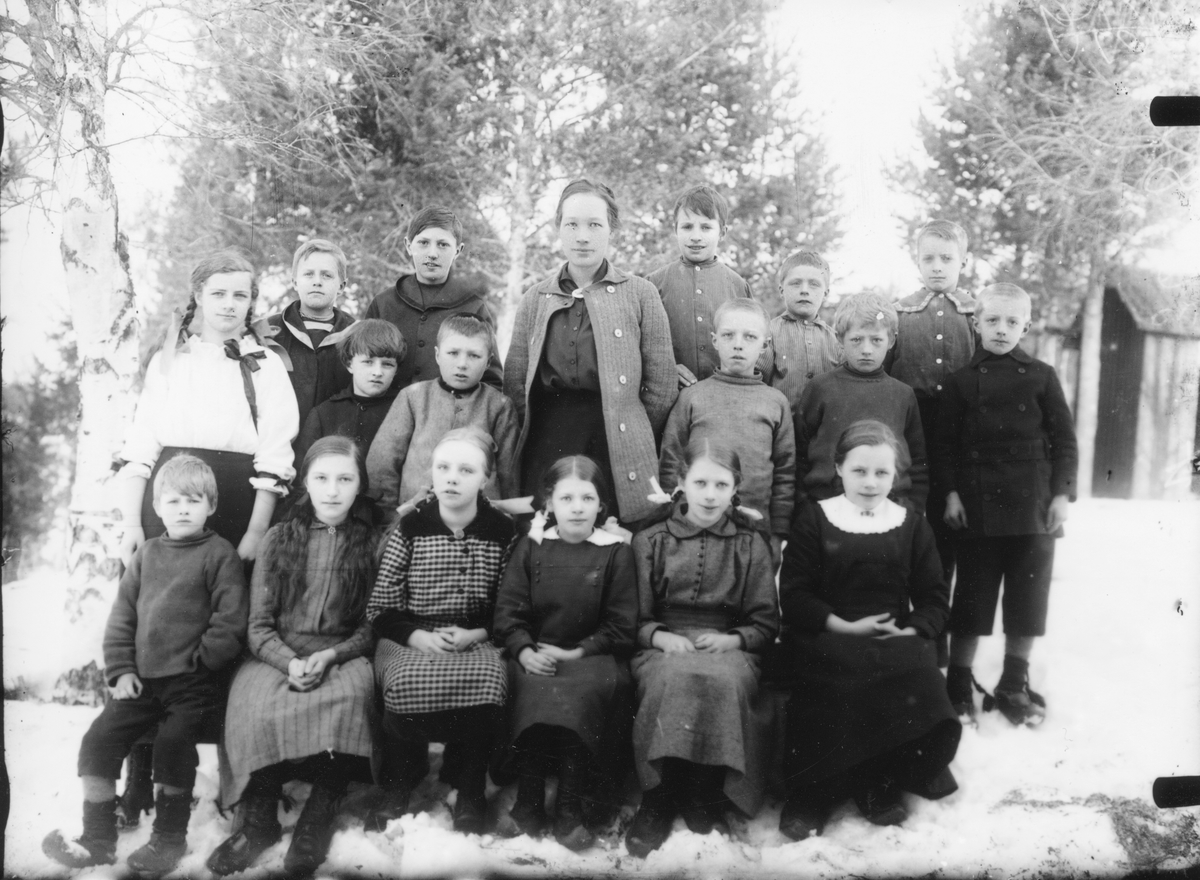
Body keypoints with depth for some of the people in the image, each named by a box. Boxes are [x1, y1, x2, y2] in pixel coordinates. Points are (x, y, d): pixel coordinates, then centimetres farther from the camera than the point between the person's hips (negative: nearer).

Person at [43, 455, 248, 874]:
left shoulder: (219, 553, -4)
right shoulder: (146, 554, 12)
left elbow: (230, 621, -9)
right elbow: (122, 618, 12)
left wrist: (198, 662, -13)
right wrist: (121, 670, 3)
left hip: (193, 682, -5)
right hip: (142, 679, 5)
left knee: (173, 741, -21)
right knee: (98, 739, -5)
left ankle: (169, 837, 0)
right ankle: (97, 838, 10)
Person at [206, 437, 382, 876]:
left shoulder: (372, 542, 7)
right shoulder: (280, 537, 8)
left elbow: (372, 626, 4)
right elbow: (259, 624, 4)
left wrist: (330, 656, -15)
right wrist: (290, 661, -15)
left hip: (343, 655, -1)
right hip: (276, 655, 1)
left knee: (350, 695, -35)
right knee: (255, 705, -32)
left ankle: (320, 815, -20)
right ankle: (258, 819, -14)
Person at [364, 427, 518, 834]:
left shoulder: (502, 532, 1)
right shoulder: (410, 528, 0)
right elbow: (380, 608, 1)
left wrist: (475, 635, -13)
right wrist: (418, 637, -16)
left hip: (477, 642, 0)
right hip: (408, 641, 0)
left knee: (487, 678, -32)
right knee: (408, 681, -33)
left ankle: (469, 793, -8)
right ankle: (397, 788, -6)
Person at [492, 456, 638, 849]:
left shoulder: (616, 552, 4)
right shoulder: (530, 547, 9)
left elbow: (621, 624, 0)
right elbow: (508, 610, 5)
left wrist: (578, 653, -11)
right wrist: (524, 651, -13)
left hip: (592, 654, -1)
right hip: (535, 654, 2)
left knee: (589, 688, -32)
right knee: (528, 688, -30)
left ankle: (570, 808, -19)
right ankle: (527, 804, -16)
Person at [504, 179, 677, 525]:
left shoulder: (640, 294, 4)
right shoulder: (536, 298, 12)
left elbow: (662, 385, 2)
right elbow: (515, 380, 12)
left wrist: (632, 442, 1)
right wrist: (534, 438, 4)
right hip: (546, 446, 2)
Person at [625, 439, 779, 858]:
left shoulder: (752, 545, 13)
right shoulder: (650, 541, 13)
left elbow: (766, 624, 10)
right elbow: (633, 618, 8)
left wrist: (731, 639, -10)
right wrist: (662, 637, -12)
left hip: (728, 648, 0)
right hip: (664, 647, 0)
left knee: (725, 680, -36)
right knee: (675, 677, -36)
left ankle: (707, 795, -18)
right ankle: (658, 799, -23)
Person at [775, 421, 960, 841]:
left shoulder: (912, 525, 17)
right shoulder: (813, 519, 9)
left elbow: (934, 598, 14)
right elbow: (793, 594, 2)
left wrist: (911, 631, -7)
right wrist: (844, 627, -12)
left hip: (897, 644, 3)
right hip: (825, 639, -2)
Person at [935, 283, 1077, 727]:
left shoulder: (1041, 376, 4)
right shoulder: (962, 381, 4)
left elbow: (1064, 441, 5)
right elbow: (946, 444, 4)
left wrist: (1061, 493, -3)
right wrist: (951, 492, -5)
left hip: (1033, 506, 1)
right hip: (977, 505, -1)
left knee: (1028, 594, 7)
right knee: (971, 594, 5)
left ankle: (1014, 685, 22)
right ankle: (958, 684, 15)